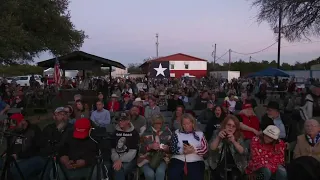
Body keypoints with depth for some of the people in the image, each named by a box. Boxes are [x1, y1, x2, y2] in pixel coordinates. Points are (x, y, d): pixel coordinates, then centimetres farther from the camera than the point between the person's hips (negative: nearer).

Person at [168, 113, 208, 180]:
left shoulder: (199, 134, 15)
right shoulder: (177, 133, 14)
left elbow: (205, 149, 4)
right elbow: (172, 148, 4)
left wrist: (193, 150, -13)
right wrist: (182, 151, -14)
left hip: (195, 161, 0)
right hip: (178, 159, 0)